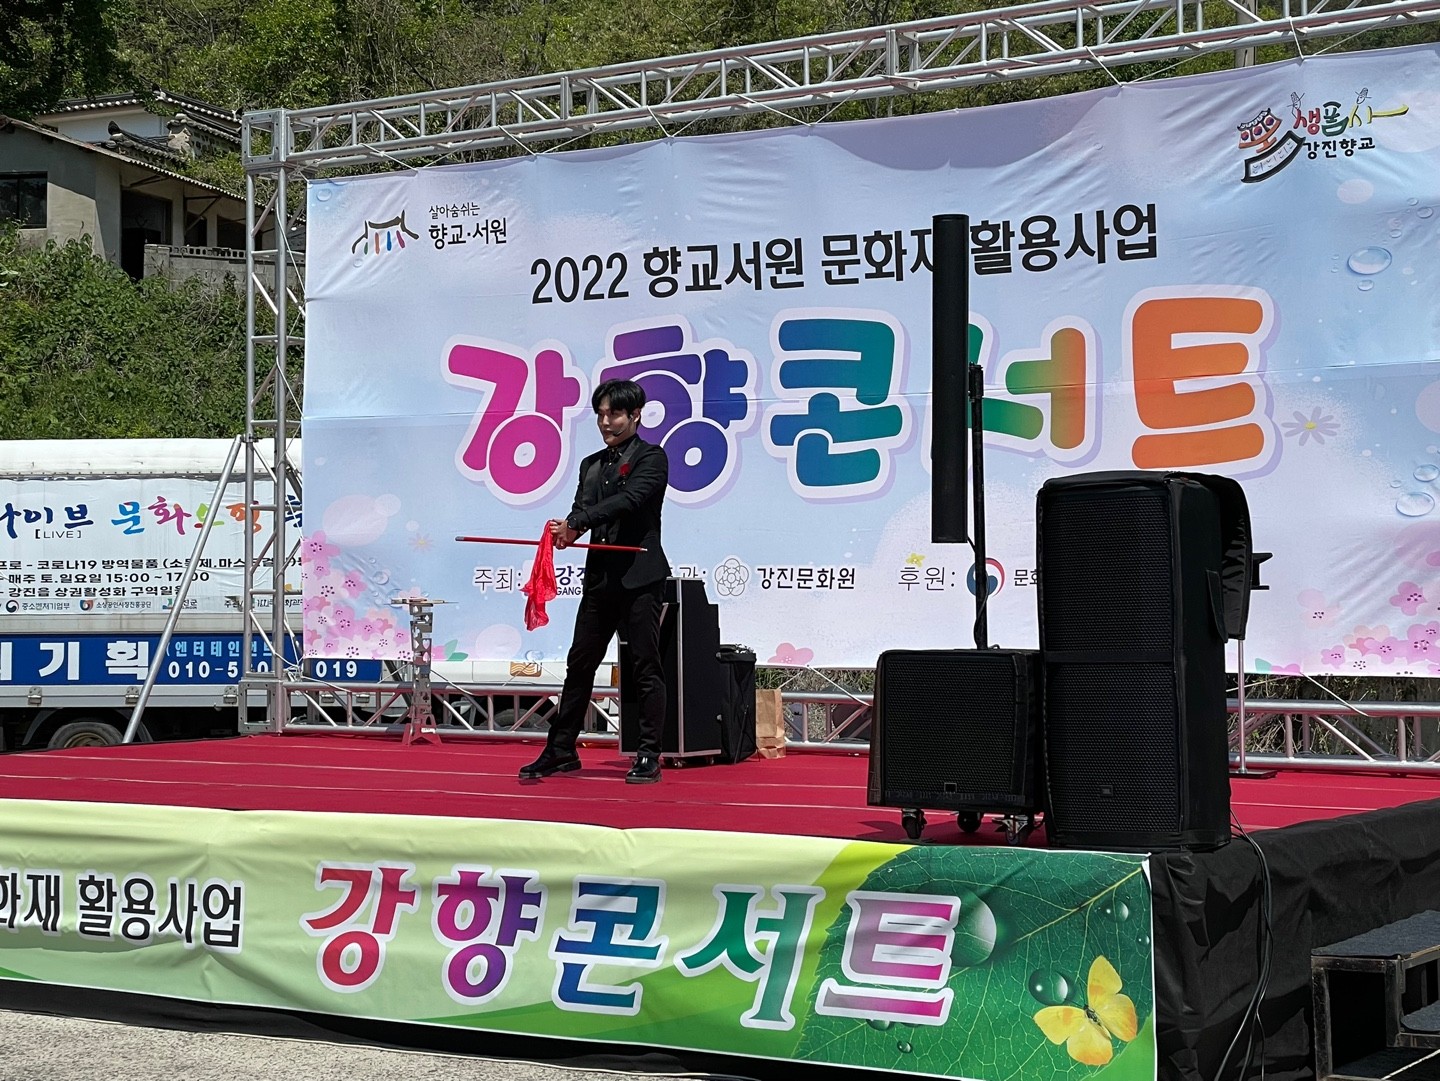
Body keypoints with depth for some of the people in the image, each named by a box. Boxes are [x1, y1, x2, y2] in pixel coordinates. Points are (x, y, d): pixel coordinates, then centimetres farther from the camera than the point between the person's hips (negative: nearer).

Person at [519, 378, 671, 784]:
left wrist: (575, 523, -25)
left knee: (646, 667, -3)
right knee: (579, 663, 8)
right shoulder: (591, 465, 17)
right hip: (600, 578, 6)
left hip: (640, 576, -6)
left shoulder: (651, 458, -2)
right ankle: (561, 750, 15)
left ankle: (648, 756, 1)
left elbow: (628, 499, -18)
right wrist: (567, 531, -16)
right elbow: (582, 514, 8)